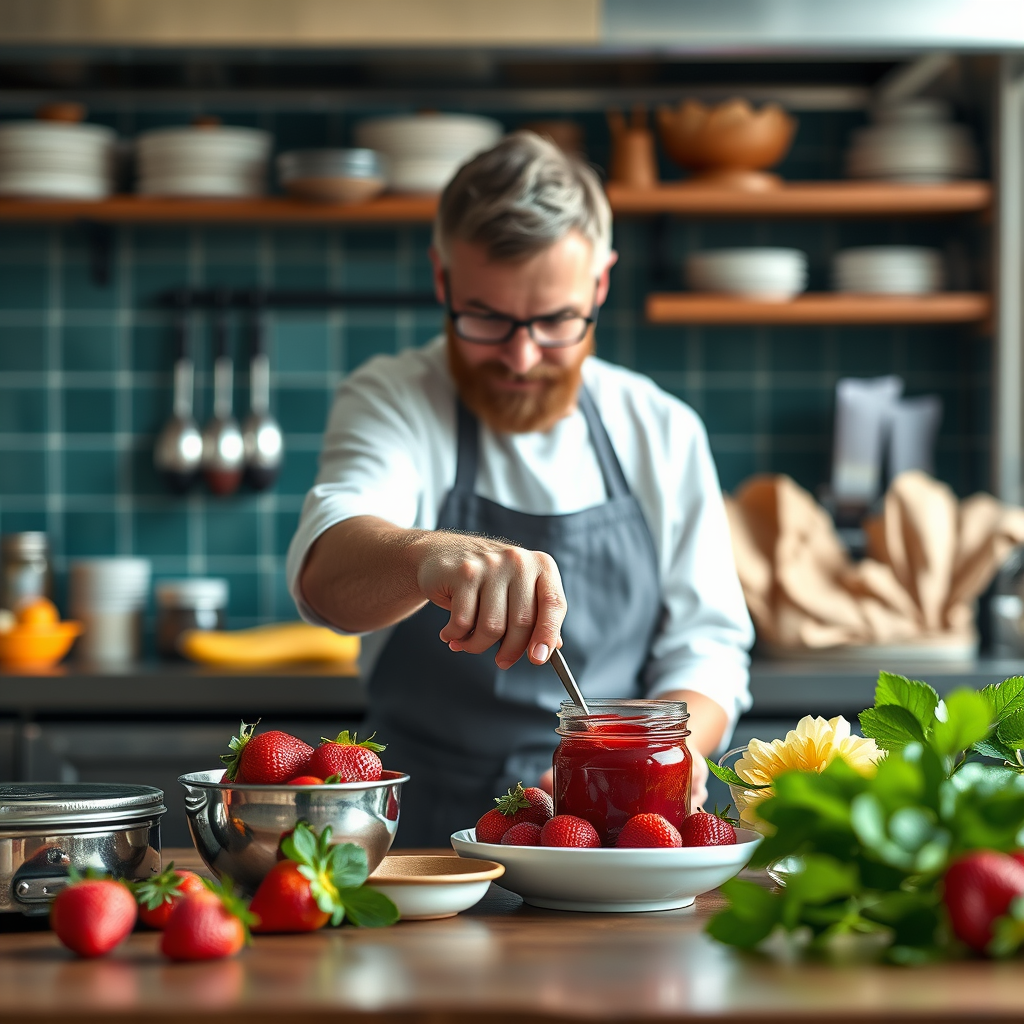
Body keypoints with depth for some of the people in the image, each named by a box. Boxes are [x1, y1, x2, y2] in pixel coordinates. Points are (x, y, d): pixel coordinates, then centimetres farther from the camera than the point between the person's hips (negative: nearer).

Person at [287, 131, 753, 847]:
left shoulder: (662, 431, 9)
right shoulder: (391, 400, -1)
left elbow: (705, 642, 9)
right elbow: (327, 570, -23)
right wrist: (429, 556, -47)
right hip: (427, 836, -6)